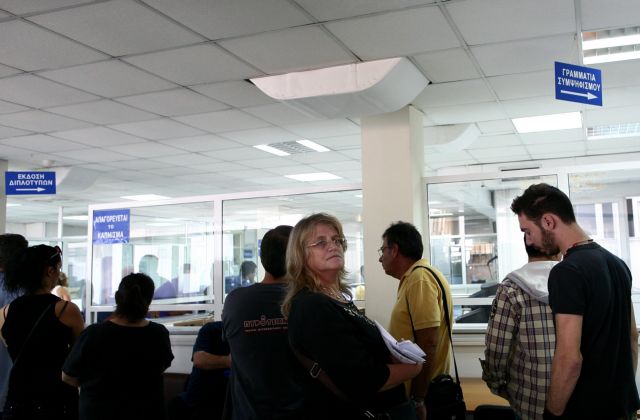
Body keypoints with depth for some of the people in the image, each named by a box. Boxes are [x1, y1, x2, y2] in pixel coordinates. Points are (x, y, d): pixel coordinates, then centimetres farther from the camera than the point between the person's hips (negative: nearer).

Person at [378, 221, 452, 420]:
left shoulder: (419, 279, -18)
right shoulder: (414, 277, 13)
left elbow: (428, 344, -24)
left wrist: (416, 400, -23)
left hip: (420, 392, -9)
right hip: (416, 388, 9)